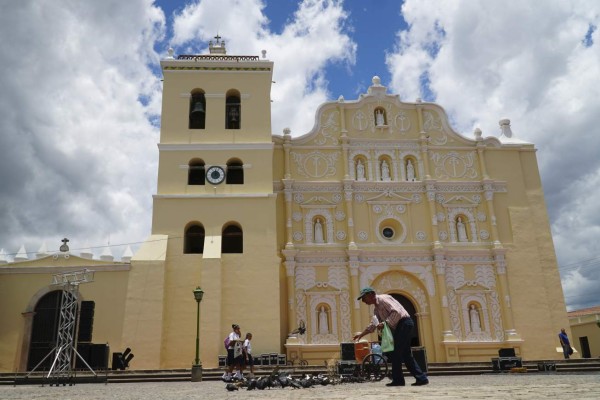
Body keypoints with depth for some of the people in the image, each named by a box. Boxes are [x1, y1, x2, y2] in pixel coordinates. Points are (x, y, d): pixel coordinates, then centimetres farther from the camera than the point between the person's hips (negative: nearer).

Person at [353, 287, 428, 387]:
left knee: (395, 353, -6)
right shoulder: (377, 308, 20)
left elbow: (396, 312, -21)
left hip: (403, 323, -10)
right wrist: (361, 334, 27)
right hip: (400, 326, 10)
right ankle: (421, 378, 11)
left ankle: (398, 379, 2)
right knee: (405, 354, 10)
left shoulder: (382, 299, -10)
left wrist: (385, 323, -20)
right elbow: (373, 324, 28)